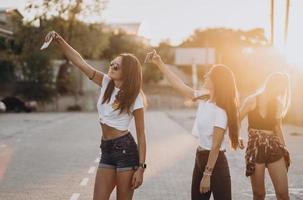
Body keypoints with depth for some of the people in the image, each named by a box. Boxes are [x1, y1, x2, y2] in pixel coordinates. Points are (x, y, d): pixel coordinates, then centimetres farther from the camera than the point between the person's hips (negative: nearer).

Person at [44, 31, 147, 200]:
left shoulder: (135, 98, -10)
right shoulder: (106, 83, 4)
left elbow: (141, 135, -9)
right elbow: (80, 62, 0)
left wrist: (141, 167, -13)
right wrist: (59, 40, -9)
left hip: (126, 150, -6)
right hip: (106, 150, 6)